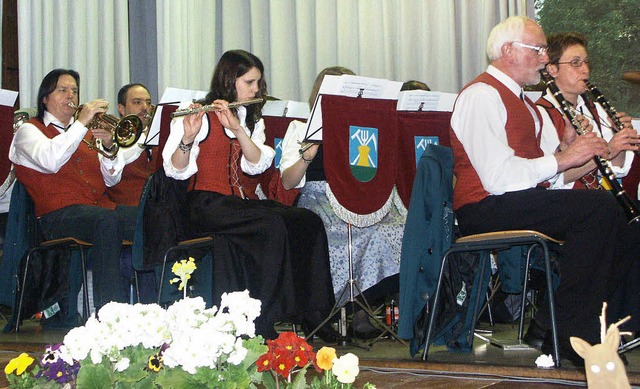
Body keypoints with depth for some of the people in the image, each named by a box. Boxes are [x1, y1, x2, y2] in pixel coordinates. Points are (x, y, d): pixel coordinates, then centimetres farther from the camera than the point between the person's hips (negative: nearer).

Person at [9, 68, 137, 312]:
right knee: (107, 220, -38)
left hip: (100, 206, 5)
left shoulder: (88, 131, 27)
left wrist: (109, 147, -1)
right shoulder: (29, 130, 11)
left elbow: (111, 180, 17)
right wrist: (80, 123, -12)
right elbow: (50, 161, -13)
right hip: (57, 215, -5)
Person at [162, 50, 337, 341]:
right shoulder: (202, 116, 0)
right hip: (207, 204, -6)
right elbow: (176, 170, -9)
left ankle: (313, 314, -15)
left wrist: (237, 128, -13)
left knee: (308, 223, -17)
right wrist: (188, 138, -27)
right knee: (272, 225, -32)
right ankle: (262, 322, -25)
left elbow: (258, 165, 1)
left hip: (237, 202, 7)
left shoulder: (250, 118, 19)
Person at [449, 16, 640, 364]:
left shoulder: (520, 100, 24)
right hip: (486, 210, -10)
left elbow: (532, 169, 16)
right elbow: (498, 178, -21)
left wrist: (577, 149, 0)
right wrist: (562, 158, -15)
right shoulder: (481, 95, -9)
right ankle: (572, 331, -19)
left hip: (523, 202, 10)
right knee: (598, 207, -26)